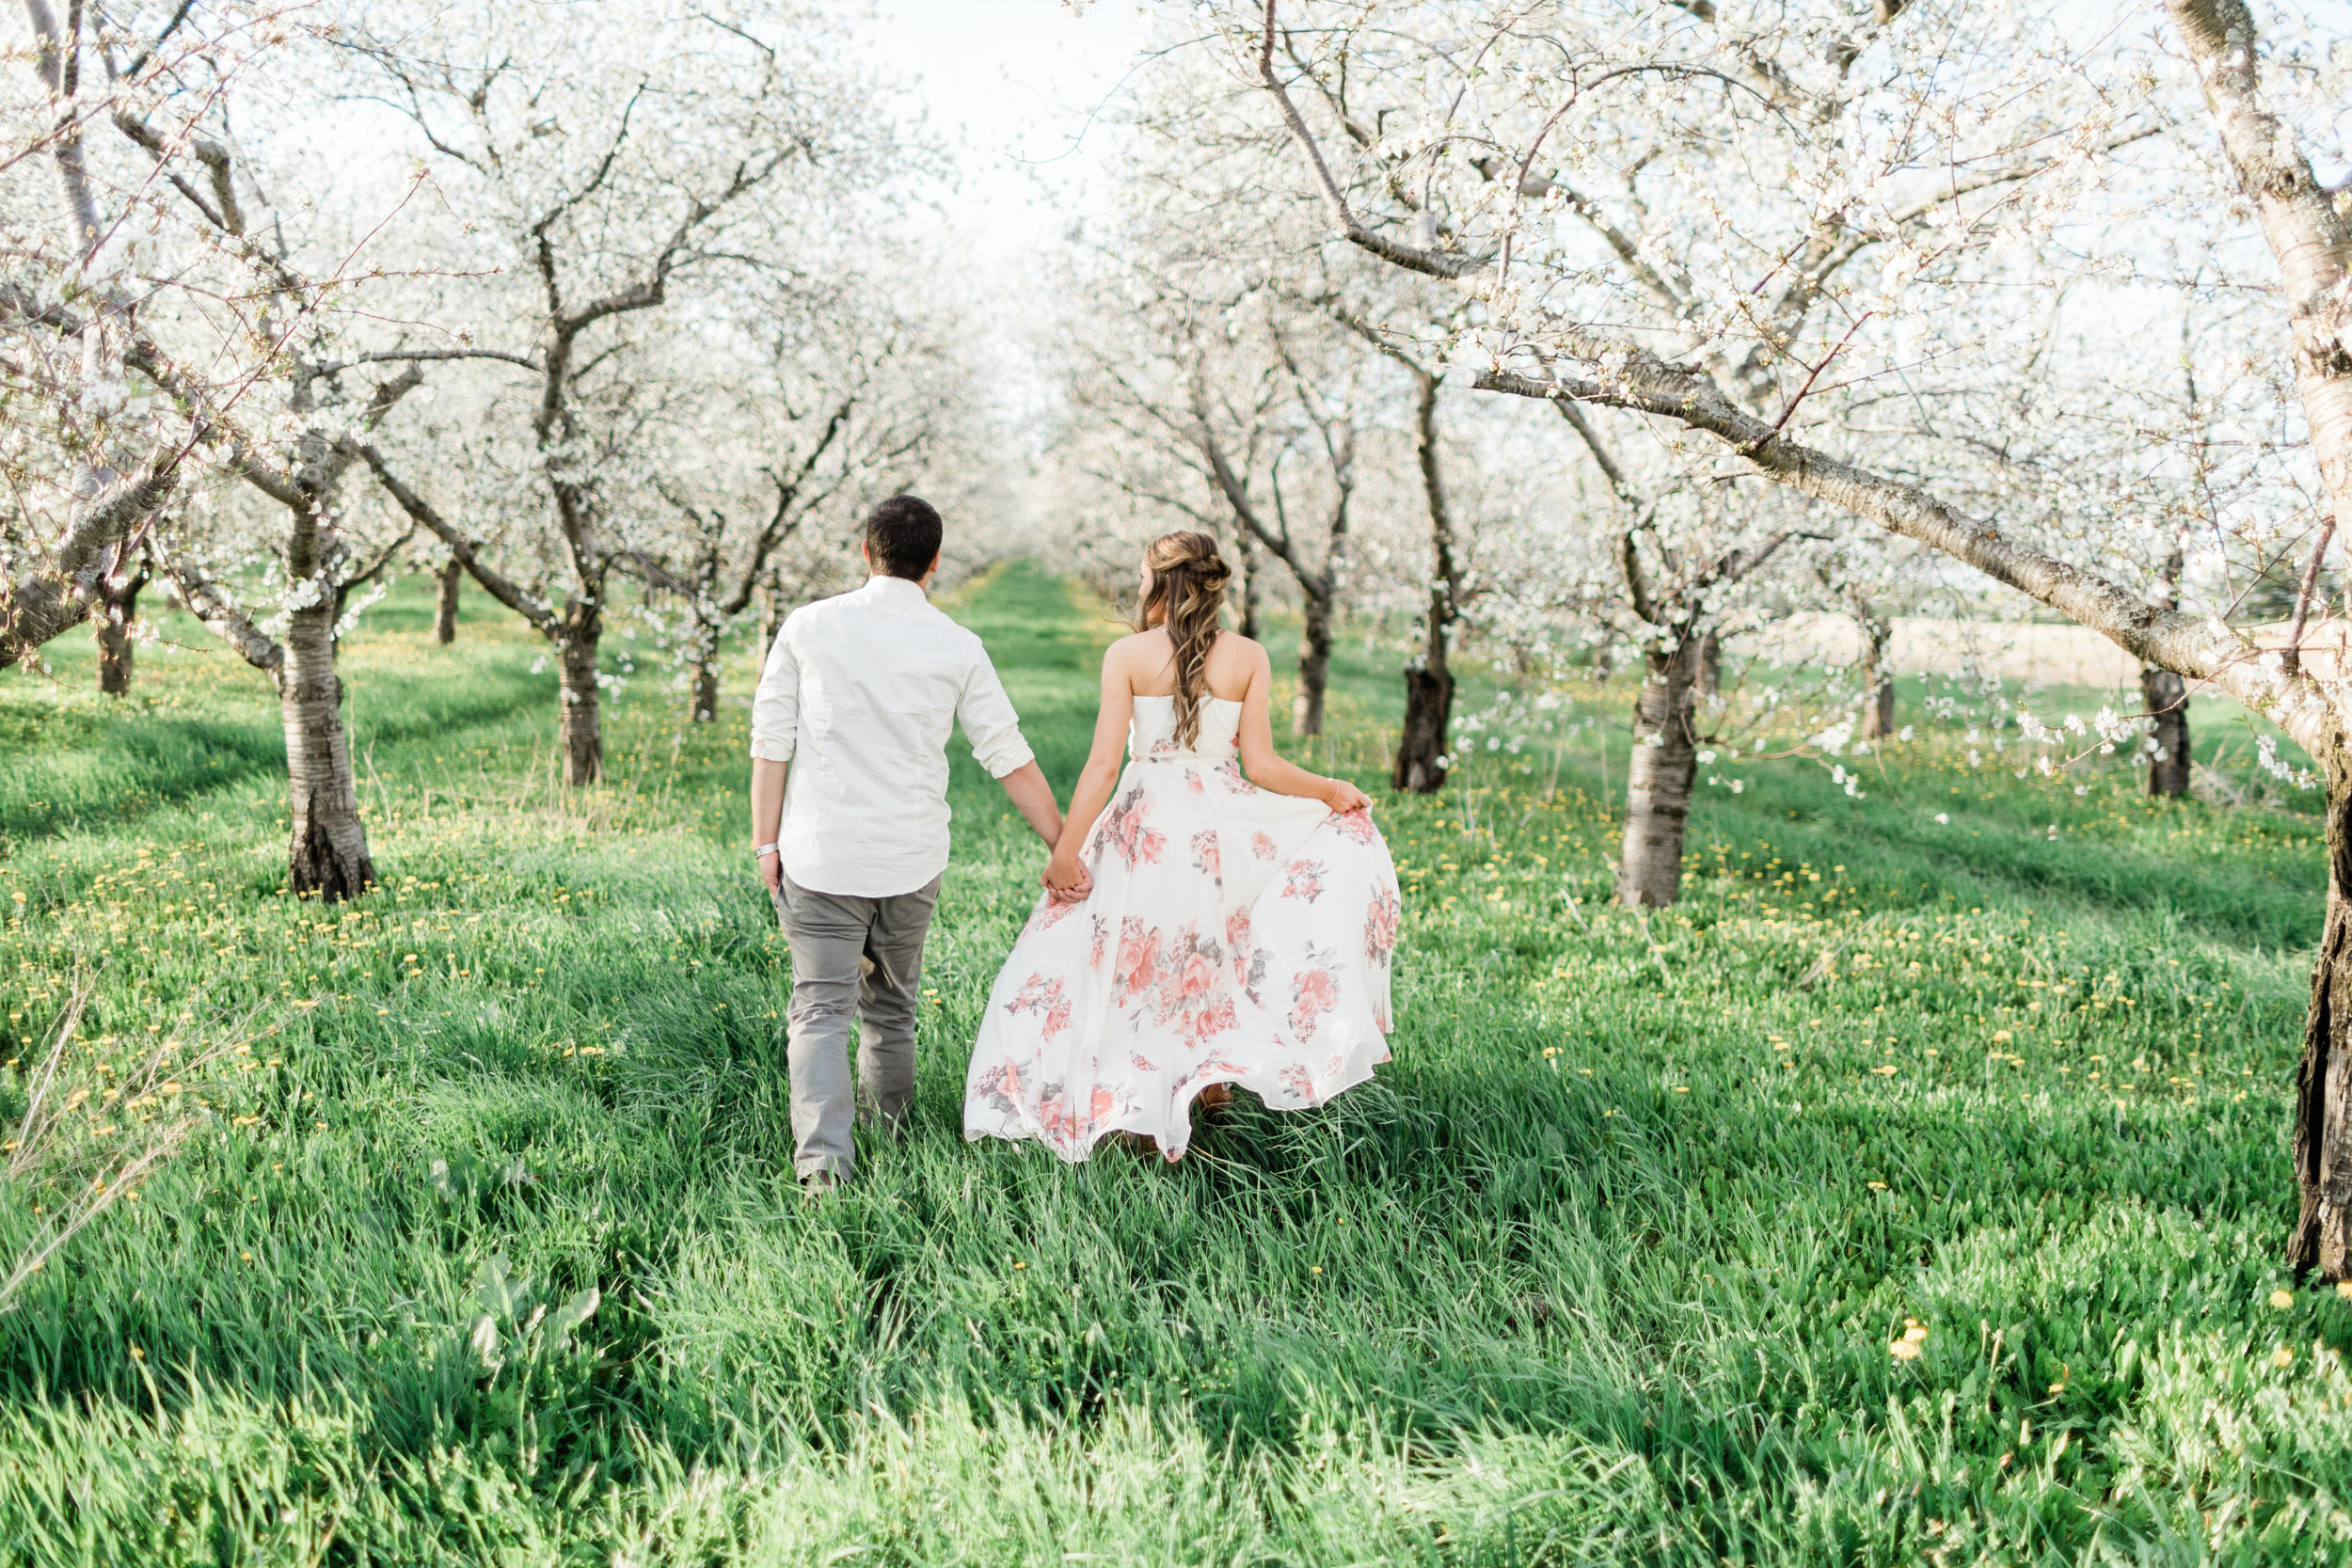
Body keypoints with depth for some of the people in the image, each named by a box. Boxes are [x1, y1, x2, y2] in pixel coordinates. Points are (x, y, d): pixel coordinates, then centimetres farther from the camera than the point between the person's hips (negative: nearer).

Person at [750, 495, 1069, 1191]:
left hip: (821, 854, -2)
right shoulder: (958, 647, -2)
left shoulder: (808, 626, -3)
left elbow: (771, 741, -2)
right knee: (891, 1006, 19)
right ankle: (889, 1137, 31)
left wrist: (766, 843, 6)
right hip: (911, 858, 2)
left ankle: (822, 1152, -17)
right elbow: (1010, 757, 1)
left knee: (822, 1007, 0)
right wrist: (1065, 847, 8)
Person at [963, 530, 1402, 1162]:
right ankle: (1215, 1072, 25)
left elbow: (1103, 765, -9)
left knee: (1136, 966, 10)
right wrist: (1332, 789, 13)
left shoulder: (1127, 655, -5)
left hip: (1144, 824, -2)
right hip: (1223, 825, 2)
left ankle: (1142, 1108, 8)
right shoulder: (1249, 657, -1)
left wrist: (1065, 851, -5)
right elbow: (1261, 765, -3)